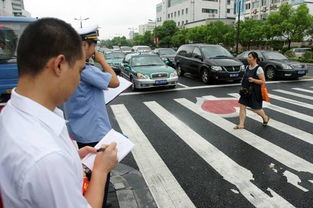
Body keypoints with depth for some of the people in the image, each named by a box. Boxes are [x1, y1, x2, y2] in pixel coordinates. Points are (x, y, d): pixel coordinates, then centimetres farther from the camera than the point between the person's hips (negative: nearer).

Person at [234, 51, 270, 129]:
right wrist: (243, 87, 9)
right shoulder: (248, 67, 8)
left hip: (255, 92, -6)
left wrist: (253, 80, -27)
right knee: (242, 106, -1)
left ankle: (265, 117, 36)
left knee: (255, 108, 5)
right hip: (246, 91, 7)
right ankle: (241, 124, 4)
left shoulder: (259, 69, -13)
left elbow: (263, 82, -14)